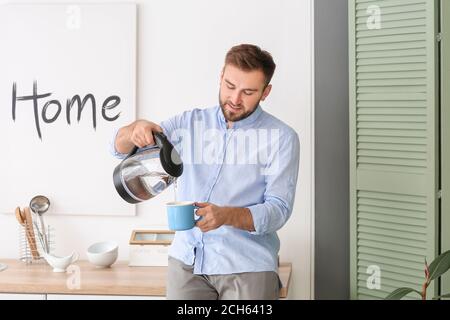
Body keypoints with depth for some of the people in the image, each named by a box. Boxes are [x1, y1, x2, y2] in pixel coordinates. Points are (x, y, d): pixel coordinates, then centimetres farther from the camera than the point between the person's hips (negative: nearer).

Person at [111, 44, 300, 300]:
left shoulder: (281, 137, -5)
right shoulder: (190, 123, 6)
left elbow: (278, 209, -10)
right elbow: (120, 148, 5)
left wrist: (225, 215, -29)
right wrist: (136, 129, -19)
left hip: (247, 268, -2)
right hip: (187, 260, 3)